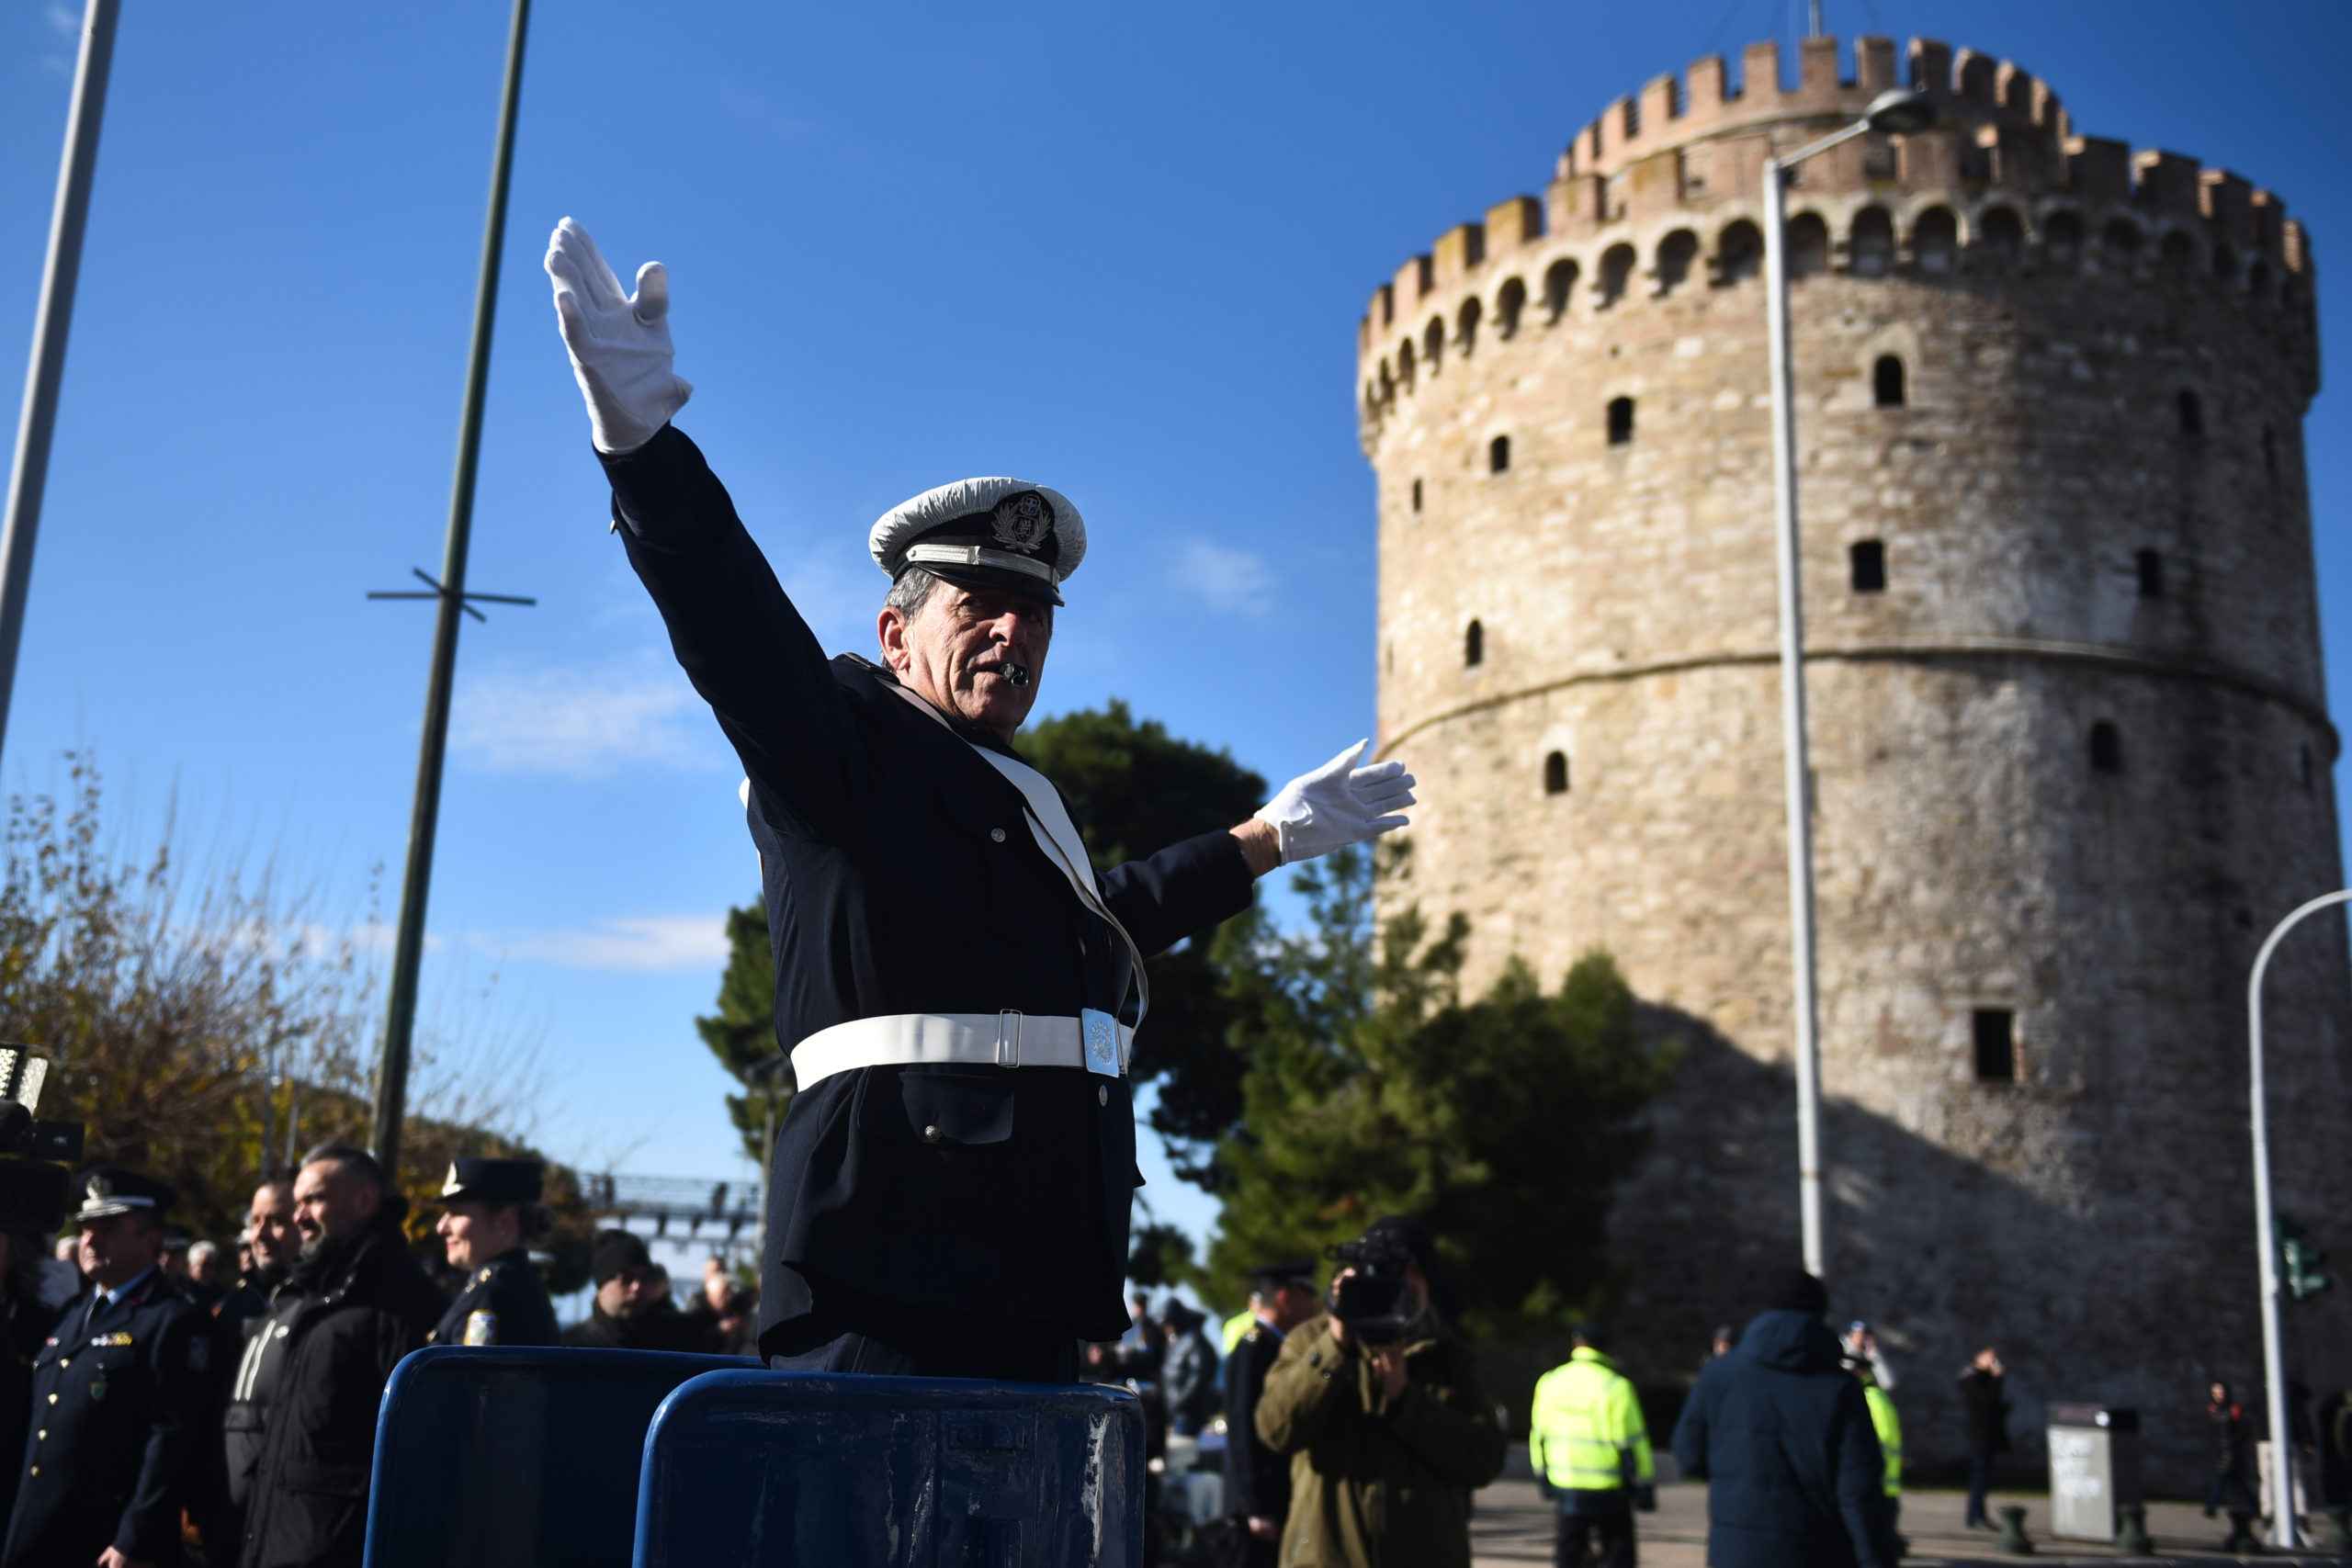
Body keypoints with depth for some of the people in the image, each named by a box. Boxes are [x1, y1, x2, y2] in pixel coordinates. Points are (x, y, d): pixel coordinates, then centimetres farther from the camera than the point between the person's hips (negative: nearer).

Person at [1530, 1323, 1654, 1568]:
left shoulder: (1550, 1382, 2)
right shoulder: (1615, 1386, -13)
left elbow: (1539, 1436, 9)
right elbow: (1632, 1441, -11)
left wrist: (1543, 1478, 19)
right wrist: (1644, 1488, -2)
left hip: (1565, 1488, 4)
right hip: (1607, 1492, -4)